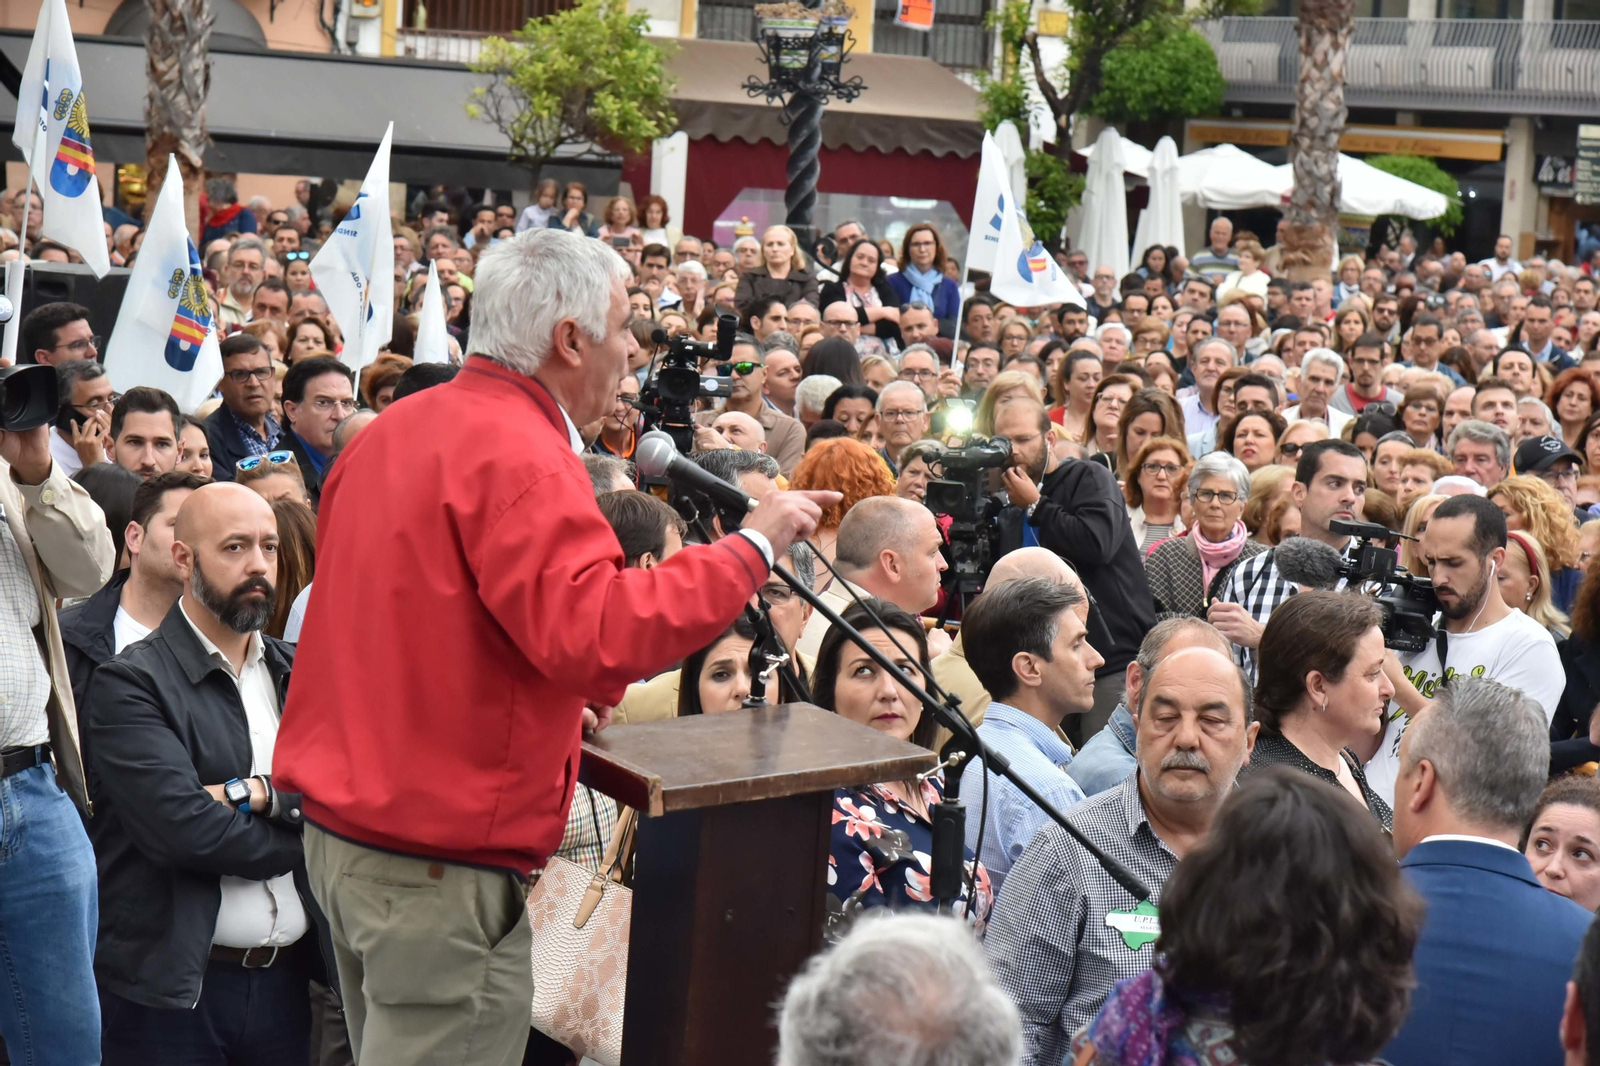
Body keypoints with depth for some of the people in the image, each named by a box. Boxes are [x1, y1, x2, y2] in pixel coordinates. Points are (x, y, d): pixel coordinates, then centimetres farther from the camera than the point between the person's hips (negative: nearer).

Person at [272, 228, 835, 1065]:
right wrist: (751, 546, -21)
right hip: (439, 863, -10)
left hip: (343, 817, 10)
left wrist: (548, 697, 15)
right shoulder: (519, 458, -20)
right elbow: (595, 635, -30)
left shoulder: (393, 431, 10)